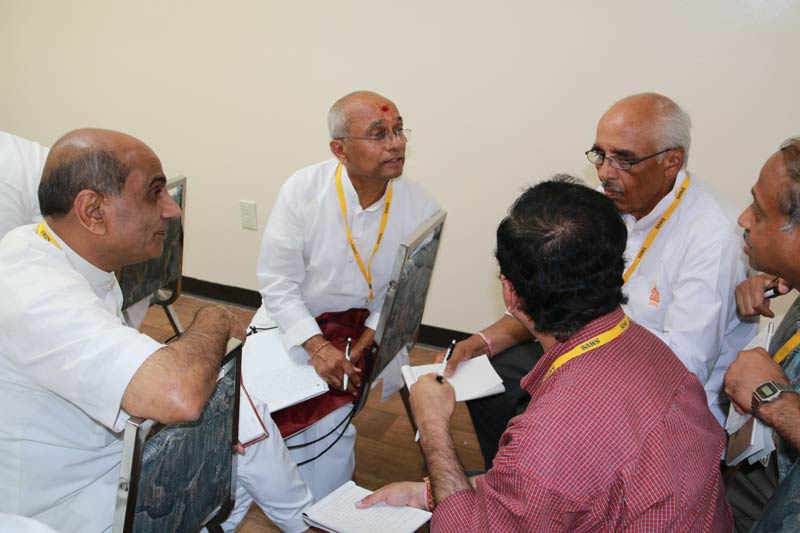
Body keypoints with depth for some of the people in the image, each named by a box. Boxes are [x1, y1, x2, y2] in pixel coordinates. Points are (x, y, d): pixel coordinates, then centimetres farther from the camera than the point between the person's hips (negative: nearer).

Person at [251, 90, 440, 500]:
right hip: (291, 323, 0)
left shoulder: (421, 208, -11)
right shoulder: (301, 190, -15)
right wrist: (316, 345, -22)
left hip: (363, 330, 0)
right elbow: (277, 281, -13)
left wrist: (371, 334, -17)